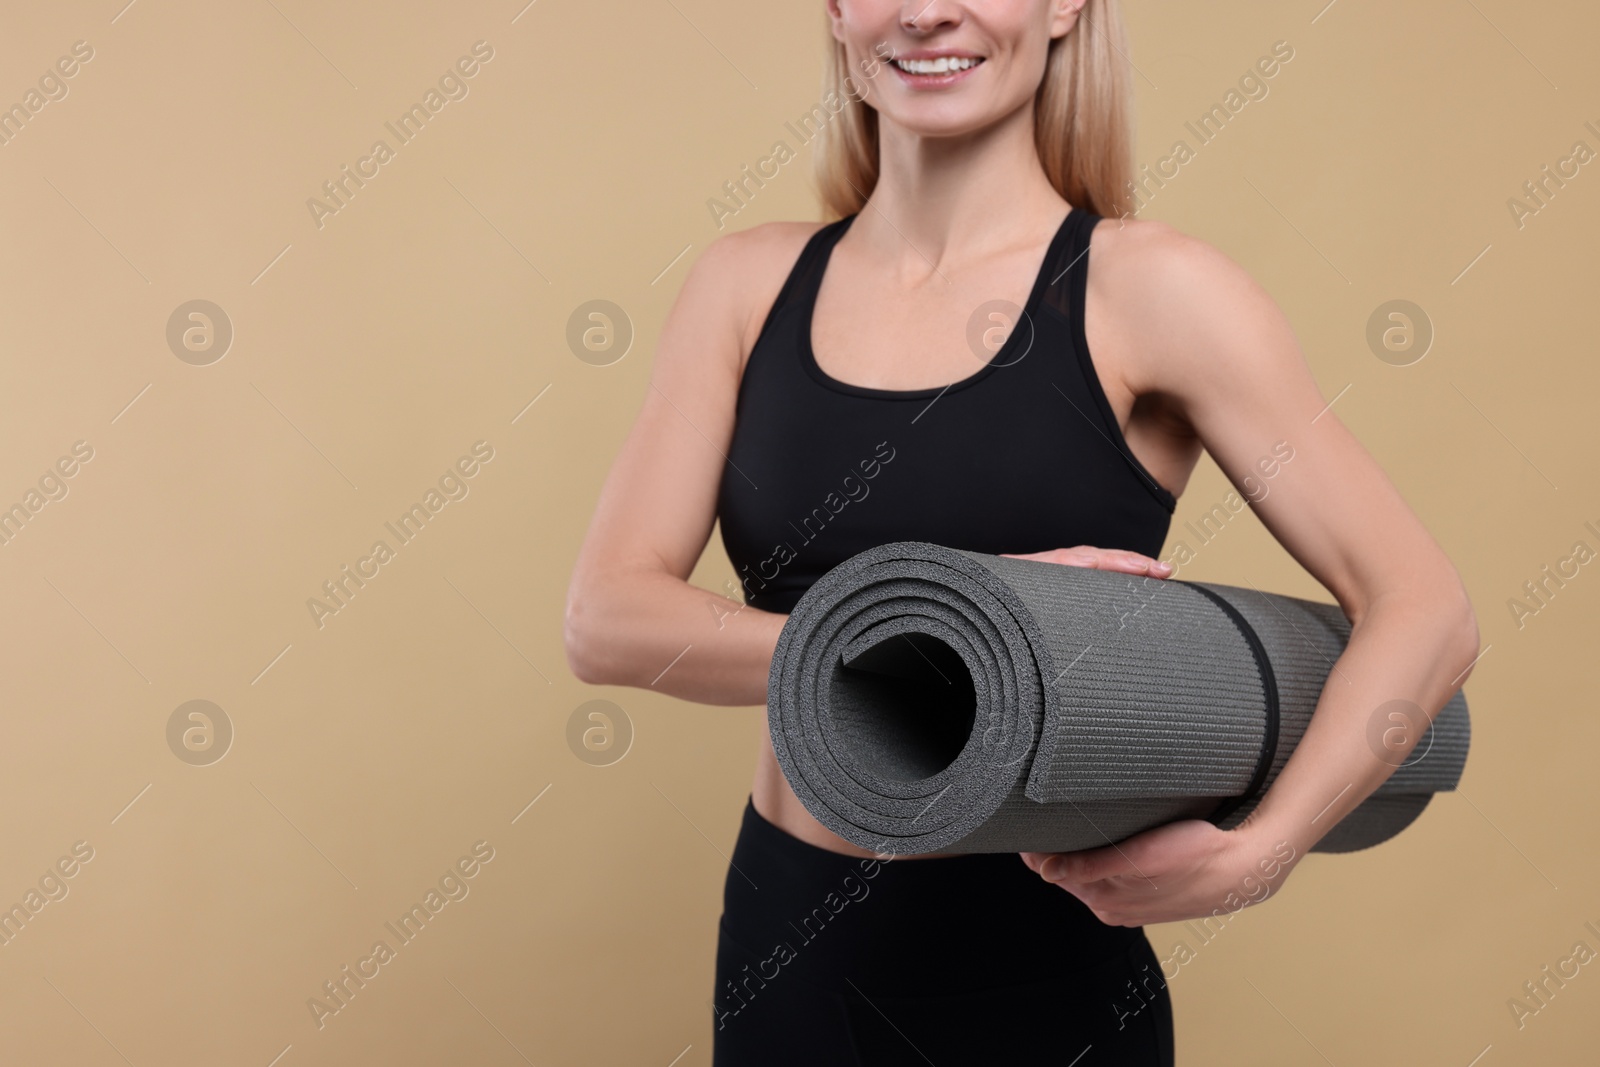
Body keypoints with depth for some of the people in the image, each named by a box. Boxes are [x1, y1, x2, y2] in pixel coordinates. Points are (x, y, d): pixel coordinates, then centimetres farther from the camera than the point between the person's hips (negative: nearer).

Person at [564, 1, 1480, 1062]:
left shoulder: (1149, 289, -10)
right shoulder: (748, 281, -1)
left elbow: (1427, 610, -12)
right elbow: (606, 618, -10)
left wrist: (1252, 856, -28)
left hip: (1034, 968, -3)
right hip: (783, 939, 3)